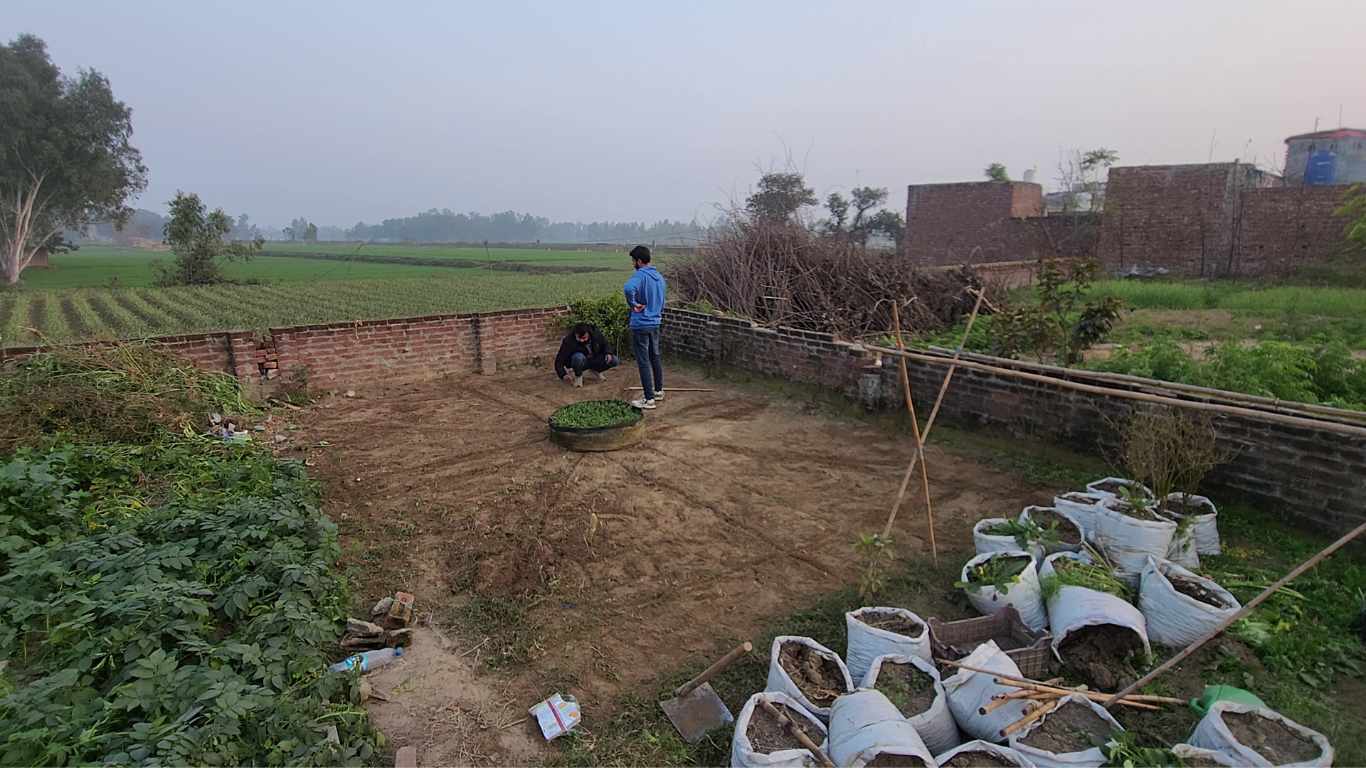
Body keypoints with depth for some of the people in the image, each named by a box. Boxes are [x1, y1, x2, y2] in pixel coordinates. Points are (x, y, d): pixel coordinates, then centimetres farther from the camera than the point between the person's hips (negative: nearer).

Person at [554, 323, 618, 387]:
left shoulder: (596, 334, -17)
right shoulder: (569, 341, -28)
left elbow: (604, 345, 3)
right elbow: (559, 360, -28)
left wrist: (608, 353, -18)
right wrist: (564, 375, -44)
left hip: (594, 359, 4)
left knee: (614, 361, -19)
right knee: (579, 357, -40)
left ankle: (596, 370, 9)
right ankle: (578, 376, -9)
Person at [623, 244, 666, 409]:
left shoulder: (640, 275, -17)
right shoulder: (659, 276, 10)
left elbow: (629, 288, -38)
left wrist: (633, 304, -24)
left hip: (640, 325, -8)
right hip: (655, 323, 8)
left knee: (644, 362, -3)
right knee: (655, 358, 19)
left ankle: (649, 399, 1)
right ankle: (658, 391, 31)